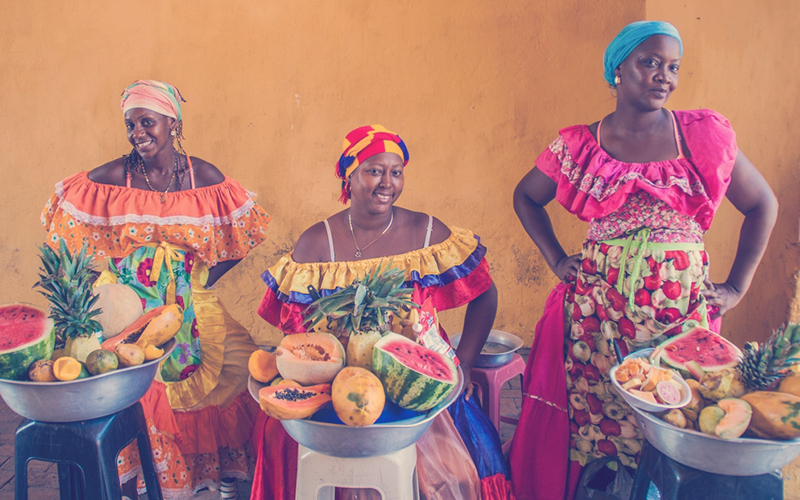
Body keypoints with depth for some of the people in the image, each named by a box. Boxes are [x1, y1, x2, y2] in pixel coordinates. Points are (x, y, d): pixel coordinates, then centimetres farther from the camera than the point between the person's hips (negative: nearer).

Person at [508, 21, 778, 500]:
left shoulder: (704, 133, 2)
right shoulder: (578, 146, 3)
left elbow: (763, 204, 11)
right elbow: (526, 197, 16)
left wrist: (736, 287, 4)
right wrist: (557, 259, 6)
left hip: (683, 310, 0)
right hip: (596, 312, 0)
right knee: (589, 424, 4)